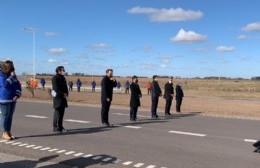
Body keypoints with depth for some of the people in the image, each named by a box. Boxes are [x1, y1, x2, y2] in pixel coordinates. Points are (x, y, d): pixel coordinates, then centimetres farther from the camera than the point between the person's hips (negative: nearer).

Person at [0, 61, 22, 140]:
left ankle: (9, 132, 19)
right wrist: (11, 77, -19)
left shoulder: (13, 75, 12)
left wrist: (17, 95, 1)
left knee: (10, 116, 10)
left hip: (13, 99, 7)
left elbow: (18, 85, 14)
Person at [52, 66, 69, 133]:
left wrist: (66, 93, 0)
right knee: (57, 112, -6)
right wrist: (62, 94, -17)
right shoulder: (55, 78, -9)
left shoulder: (63, 78, 17)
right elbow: (56, 88, -16)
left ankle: (60, 126, 17)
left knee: (62, 112, 10)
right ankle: (55, 127, -1)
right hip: (58, 98, -8)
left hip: (63, 98, 8)